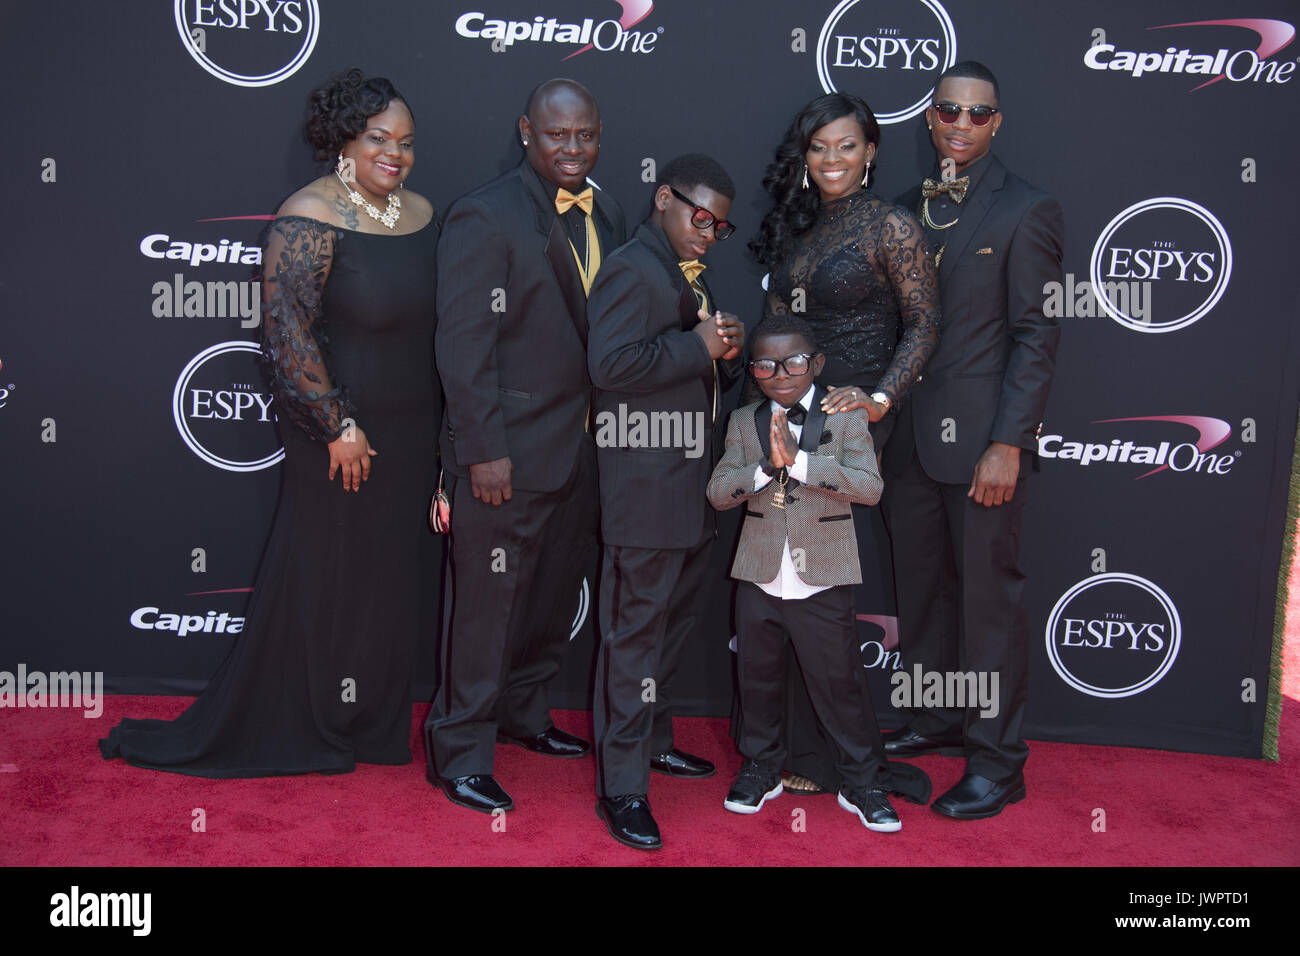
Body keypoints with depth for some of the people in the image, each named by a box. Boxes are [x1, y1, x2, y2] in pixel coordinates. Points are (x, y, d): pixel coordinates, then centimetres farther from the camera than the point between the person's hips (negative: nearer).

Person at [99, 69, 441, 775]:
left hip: (412, 435, 7)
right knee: (325, 577, 7)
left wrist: (444, 425, 12)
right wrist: (339, 426, -18)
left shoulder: (420, 212, 7)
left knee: (391, 576, 16)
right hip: (344, 437, -7)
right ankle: (304, 731, 26)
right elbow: (287, 333, -19)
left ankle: (372, 720, 33)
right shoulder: (308, 221, -15)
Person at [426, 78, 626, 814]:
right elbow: (464, 343, -16)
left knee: (556, 595, 19)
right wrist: (483, 449, -19)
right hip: (509, 454, -7)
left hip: (583, 447, 8)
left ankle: (522, 712, 40)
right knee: (489, 604, 2)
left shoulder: (607, 216, 11)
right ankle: (460, 753, 18)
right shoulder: (486, 217, -12)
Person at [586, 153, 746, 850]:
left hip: (689, 487, 10)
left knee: (674, 622, 19)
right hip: (646, 489, -10)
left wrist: (727, 356, 4)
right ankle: (621, 787, 3)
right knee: (636, 631, -5)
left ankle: (653, 742, 36)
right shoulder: (631, 269, -10)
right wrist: (697, 345, -19)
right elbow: (610, 363, -24)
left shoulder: (689, 276, 20)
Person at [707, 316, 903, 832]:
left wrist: (798, 460, -24)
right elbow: (717, 492, -3)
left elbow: (870, 486, -16)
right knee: (758, 679, 15)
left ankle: (863, 783, 20)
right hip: (758, 580, 3)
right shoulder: (743, 422, 5)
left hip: (823, 583, -3)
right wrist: (766, 467, -20)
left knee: (841, 684, 4)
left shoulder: (846, 417, -4)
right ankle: (761, 768, 34)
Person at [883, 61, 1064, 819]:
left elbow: (1038, 337, -10)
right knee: (922, 587, 16)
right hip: (910, 436, 6)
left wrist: (1008, 443, -16)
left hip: (981, 439, -6)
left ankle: (998, 762, 14)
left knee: (988, 595, 1)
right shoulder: (911, 207, 13)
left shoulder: (1026, 211, -6)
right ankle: (941, 720, 34)